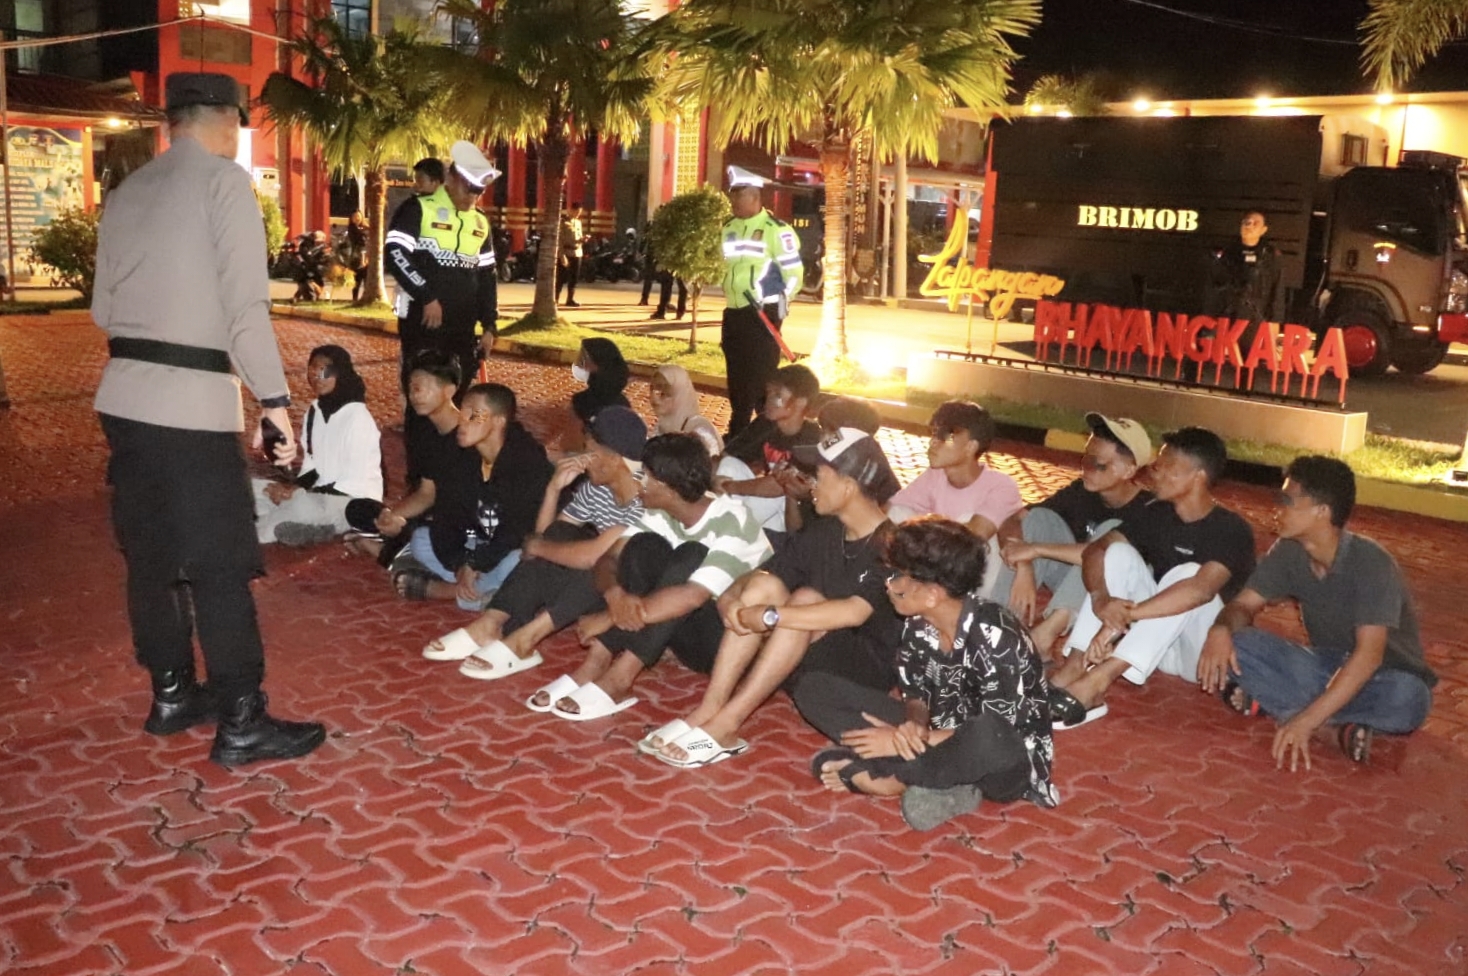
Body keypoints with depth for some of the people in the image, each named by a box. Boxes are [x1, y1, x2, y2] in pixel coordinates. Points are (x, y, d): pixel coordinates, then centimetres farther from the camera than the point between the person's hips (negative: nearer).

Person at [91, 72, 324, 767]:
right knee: (219, 565, -2)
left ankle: (172, 694, 27)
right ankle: (241, 724, 4)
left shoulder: (127, 192, 14)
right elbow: (246, 304, -16)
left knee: (150, 552, 15)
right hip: (192, 401, -8)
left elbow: (104, 307, 16)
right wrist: (274, 399, -14)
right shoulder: (224, 180, -7)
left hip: (124, 394, 8)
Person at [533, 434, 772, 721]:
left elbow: (692, 597, -35)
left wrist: (608, 618, -33)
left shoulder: (730, 521, -24)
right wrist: (615, 594, -32)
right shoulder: (661, 514, -2)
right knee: (644, 545, -17)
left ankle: (618, 679, -34)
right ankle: (598, 662, -25)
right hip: (686, 632, 6)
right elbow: (608, 558, -7)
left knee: (690, 556, -31)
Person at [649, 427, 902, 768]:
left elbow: (854, 612, -33)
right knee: (762, 584, -16)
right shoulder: (822, 532, 4)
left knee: (805, 599, -31)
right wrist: (732, 596, -21)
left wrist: (770, 616, -32)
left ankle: (726, 724, -30)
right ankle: (706, 713, -23)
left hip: (867, 669, -6)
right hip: (810, 661, 7)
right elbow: (758, 574, 3)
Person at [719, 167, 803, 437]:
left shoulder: (776, 229, -10)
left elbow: (794, 272, -10)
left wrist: (780, 303, -13)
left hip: (763, 314, -7)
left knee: (762, 378, -7)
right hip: (733, 313, 7)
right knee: (736, 377, 12)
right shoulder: (728, 228, 12)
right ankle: (737, 434, 22)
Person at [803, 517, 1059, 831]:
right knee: (814, 689, -3)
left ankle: (892, 778, -17)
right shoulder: (917, 627, -6)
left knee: (988, 736, -45)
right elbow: (917, 697, 3)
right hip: (939, 744, 7)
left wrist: (908, 740, -23)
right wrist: (913, 728, -21)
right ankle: (945, 787, -16)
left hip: (1005, 763, -7)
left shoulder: (995, 636, -25)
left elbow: (994, 734, -26)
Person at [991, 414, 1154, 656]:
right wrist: (1024, 569, -32)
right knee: (1040, 517, -15)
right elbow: (1012, 522, -13)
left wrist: (1037, 550, -36)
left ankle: (1046, 631, -36)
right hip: (1075, 595, 5)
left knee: (1111, 531, -29)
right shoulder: (1081, 490, -7)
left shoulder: (1147, 509, -22)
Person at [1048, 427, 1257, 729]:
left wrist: (1124, 617, -41)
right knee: (1119, 552, -14)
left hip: (1204, 652, -6)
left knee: (1187, 573, -32)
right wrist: (1101, 598, -31)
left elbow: (1201, 589, -36)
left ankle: (1097, 680, -43)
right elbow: (1095, 549, -9)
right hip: (1154, 646, 6)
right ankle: (1074, 668, -30)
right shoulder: (1158, 513, 1)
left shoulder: (1232, 530, -18)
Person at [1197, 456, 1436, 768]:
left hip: (1382, 678, -4)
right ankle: (1345, 720, -21)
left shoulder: (1371, 563, -27)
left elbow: (1369, 655, -34)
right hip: (1327, 666, 5)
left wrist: (1307, 719, -43)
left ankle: (1271, 702, -25)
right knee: (1234, 643, -19)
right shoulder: (1289, 552, -9)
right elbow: (1243, 605, -3)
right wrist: (1221, 629, -30)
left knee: (1406, 699, -40)